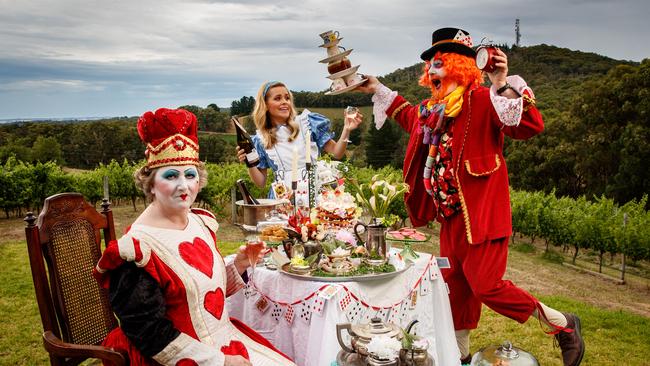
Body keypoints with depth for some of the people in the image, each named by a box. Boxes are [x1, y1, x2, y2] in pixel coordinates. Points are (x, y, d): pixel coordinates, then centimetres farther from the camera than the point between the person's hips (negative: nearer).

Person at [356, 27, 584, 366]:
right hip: (451, 215, 8)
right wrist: (379, 91, 36)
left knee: (486, 286, -6)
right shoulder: (433, 107, 10)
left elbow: (531, 126, -24)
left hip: (482, 212, -8)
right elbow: (412, 118, 33)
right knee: (455, 285, 16)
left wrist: (502, 85, -33)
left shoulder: (481, 100, -14)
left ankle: (563, 325, 18)